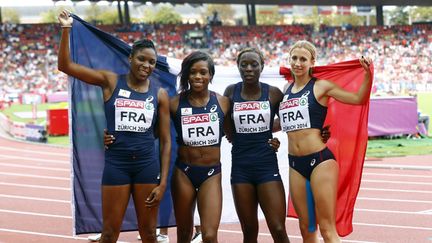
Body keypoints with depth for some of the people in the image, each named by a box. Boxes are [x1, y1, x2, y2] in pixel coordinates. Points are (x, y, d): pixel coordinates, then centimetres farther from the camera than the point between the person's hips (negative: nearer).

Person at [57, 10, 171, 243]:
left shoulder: (159, 94, 3)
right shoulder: (111, 81, -1)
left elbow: (166, 141, 4)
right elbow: (65, 65, -5)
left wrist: (163, 182, -2)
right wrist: (66, 30, -16)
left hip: (147, 165, 2)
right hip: (116, 164, -2)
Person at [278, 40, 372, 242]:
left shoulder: (320, 86, -3)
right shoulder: (286, 90, 13)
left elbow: (358, 99, -11)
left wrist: (368, 74, -23)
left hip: (320, 160, -6)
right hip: (295, 164, 6)